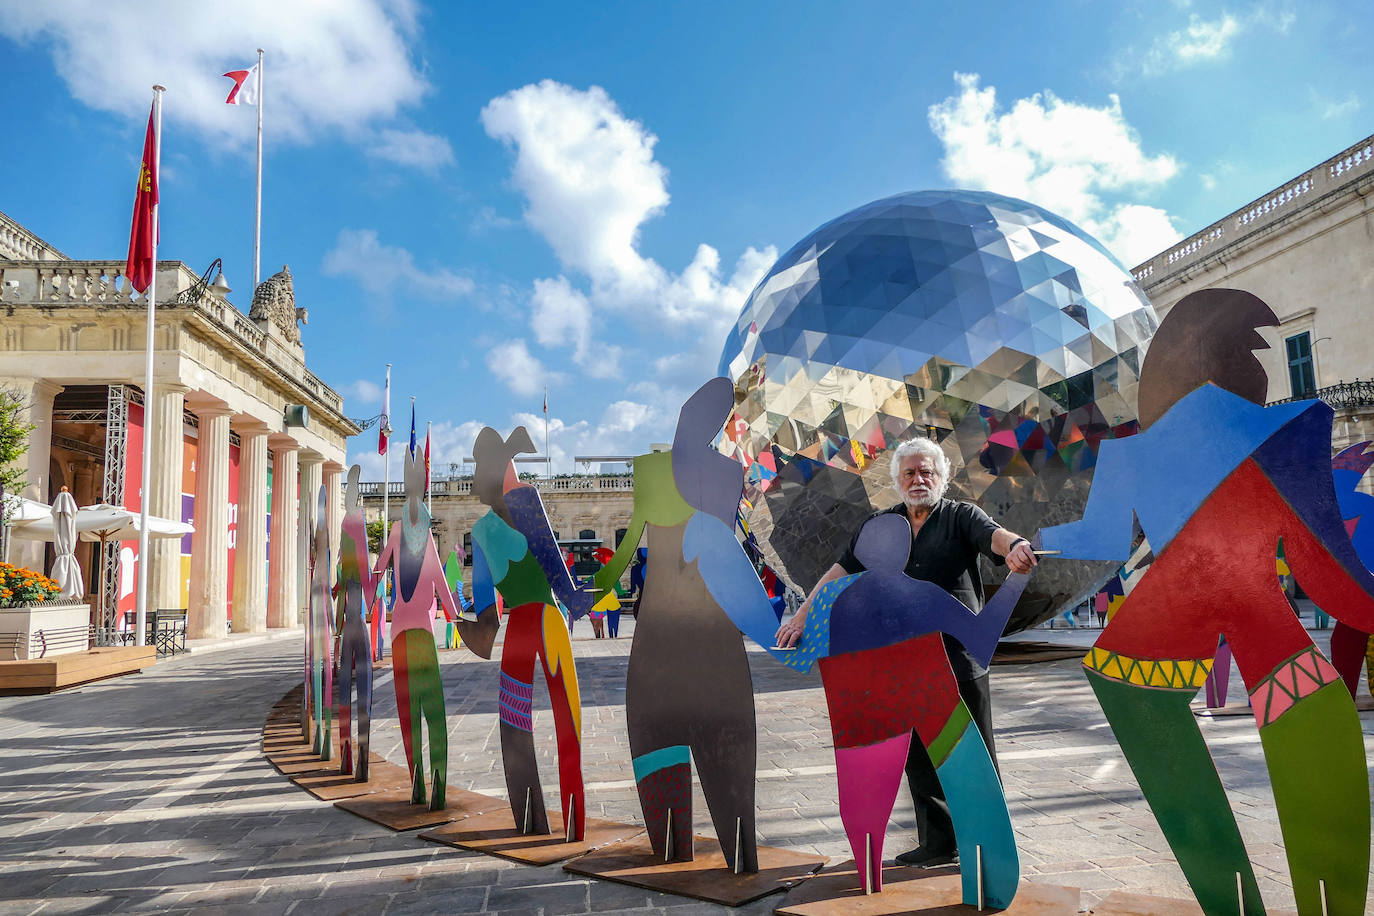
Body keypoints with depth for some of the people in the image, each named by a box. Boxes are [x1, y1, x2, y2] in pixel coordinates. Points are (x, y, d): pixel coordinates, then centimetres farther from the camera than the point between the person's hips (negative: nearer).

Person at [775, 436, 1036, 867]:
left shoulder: (960, 516, 1)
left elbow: (993, 535, -19)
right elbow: (842, 571, 9)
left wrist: (1015, 546, -44)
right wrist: (802, 616, 2)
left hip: (962, 658, -4)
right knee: (919, 756, 10)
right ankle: (939, 844, 23)